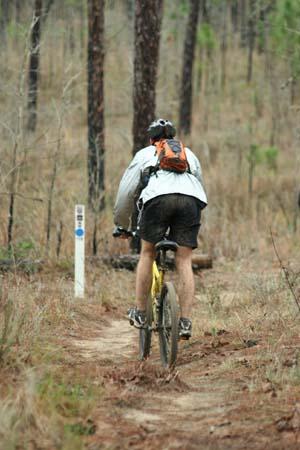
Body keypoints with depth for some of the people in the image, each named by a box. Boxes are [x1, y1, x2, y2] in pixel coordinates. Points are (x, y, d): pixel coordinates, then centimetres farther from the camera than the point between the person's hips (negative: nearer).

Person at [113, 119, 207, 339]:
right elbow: (200, 186, 42)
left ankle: (140, 313, 17)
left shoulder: (145, 154, 30)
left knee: (147, 254, 16)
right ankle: (186, 322, -4)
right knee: (184, 262, 4)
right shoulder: (189, 154, 36)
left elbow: (126, 191, 30)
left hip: (157, 197, -2)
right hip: (191, 198, 2)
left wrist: (122, 225, 42)